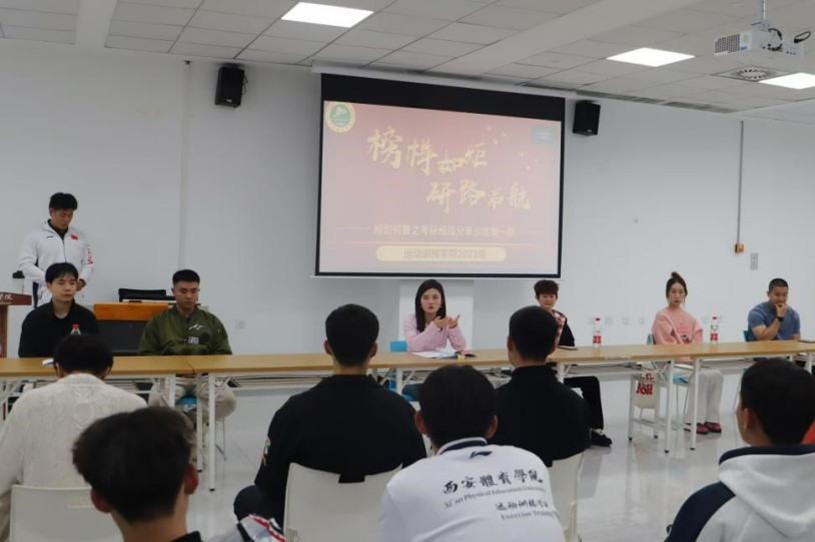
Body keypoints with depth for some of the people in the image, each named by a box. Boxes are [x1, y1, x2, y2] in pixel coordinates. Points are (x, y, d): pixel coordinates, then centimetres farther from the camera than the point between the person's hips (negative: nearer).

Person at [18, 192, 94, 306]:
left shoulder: (80, 236, 15)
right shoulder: (35, 236, 3)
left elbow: (88, 263, 15)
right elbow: (26, 265, -4)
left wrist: (82, 280, -7)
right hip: (48, 300, -4)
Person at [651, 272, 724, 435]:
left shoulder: (689, 318, 14)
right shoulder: (662, 317, -5)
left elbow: (696, 343, 11)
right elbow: (666, 345, -11)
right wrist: (689, 358, -16)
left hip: (690, 361, 6)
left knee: (717, 375, -18)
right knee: (700, 377, -30)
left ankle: (710, 418, -10)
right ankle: (693, 421, -22)